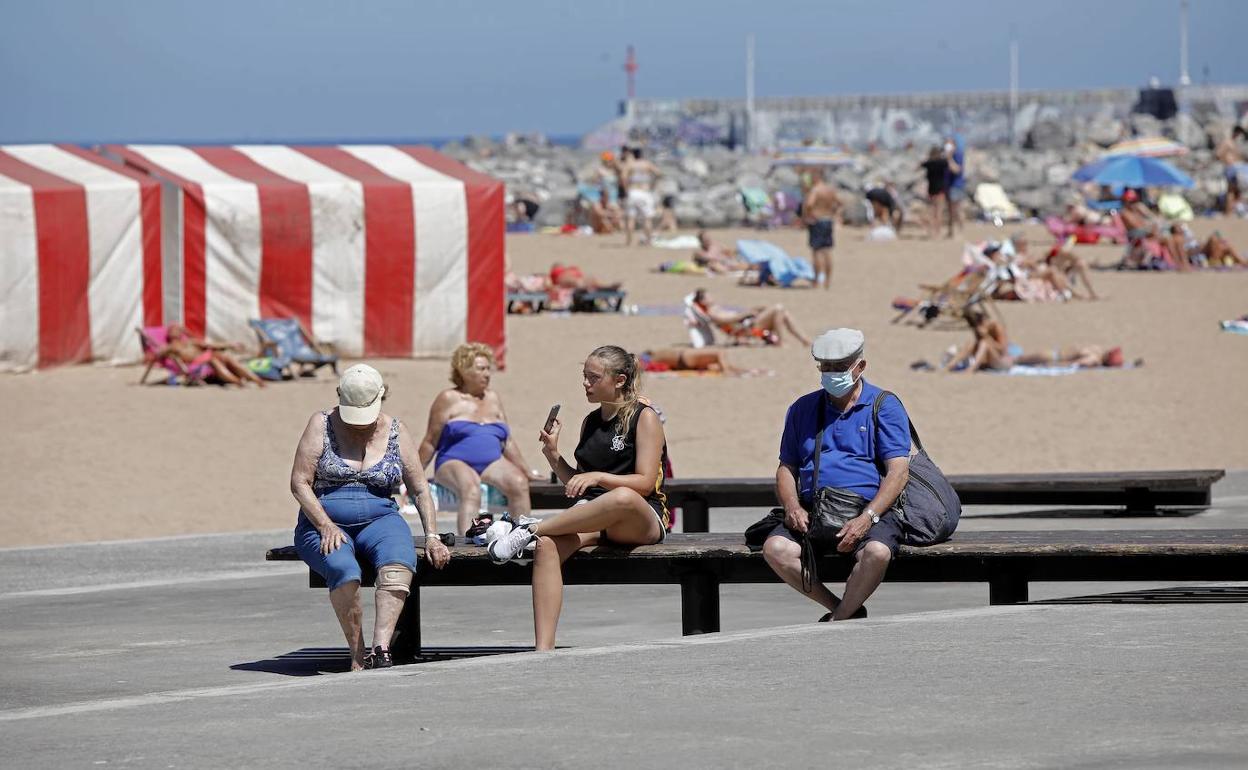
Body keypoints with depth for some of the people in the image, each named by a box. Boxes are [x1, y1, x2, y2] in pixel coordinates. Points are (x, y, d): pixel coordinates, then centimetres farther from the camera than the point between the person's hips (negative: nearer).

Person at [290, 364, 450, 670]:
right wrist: (326, 527, -15)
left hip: (379, 518, 2)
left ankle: (380, 648, -48)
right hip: (324, 522, -2)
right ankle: (358, 658, -32)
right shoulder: (322, 425, 3)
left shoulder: (395, 431, 10)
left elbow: (420, 489, 13)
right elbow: (299, 483, -2)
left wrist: (432, 537, 0)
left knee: (398, 563, -34)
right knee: (344, 570, -36)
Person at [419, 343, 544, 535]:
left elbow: (508, 441, 23)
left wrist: (527, 471, 20)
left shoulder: (493, 398, 19)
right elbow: (430, 443, 5)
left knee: (519, 483, -27)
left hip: (493, 462, 5)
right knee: (471, 490, -37)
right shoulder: (448, 399, 4)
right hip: (454, 463, -5)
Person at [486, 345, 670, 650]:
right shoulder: (591, 422, 20)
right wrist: (554, 456, 6)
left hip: (641, 520, -5)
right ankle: (543, 647, -40)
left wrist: (597, 477, -20)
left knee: (622, 498, -44)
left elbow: (645, 483, -9)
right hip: (591, 514, 5)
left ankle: (532, 529, -28)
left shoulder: (644, 417, 2)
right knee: (547, 545, -30)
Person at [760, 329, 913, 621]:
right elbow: (787, 467, 19)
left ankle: (838, 621, -15)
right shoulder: (803, 409, 19)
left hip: (871, 510, -3)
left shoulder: (885, 407, 6)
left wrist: (867, 518, -17)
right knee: (775, 549, -27)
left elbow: (898, 472, -3)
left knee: (877, 552, -36)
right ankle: (847, 611, -11)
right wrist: (792, 507, -3)